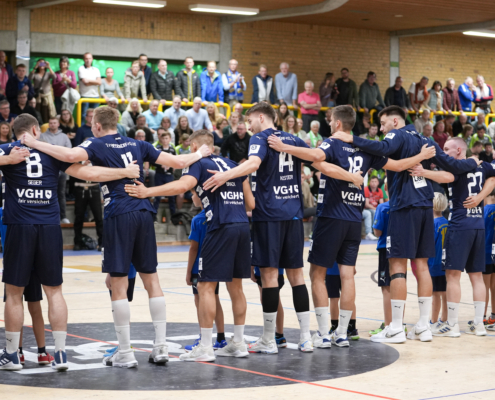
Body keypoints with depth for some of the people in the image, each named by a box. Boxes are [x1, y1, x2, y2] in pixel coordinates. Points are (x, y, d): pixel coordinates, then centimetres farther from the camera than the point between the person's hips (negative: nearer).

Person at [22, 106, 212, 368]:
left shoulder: (97, 145, 2)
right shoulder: (137, 145, 17)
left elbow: (71, 155, -20)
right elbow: (178, 162, 17)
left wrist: (35, 144, -9)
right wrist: (200, 153, 37)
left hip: (118, 215, -5)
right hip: (144, 212, 5)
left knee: (118, 283, 0)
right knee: (151, 279, 11)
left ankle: (125, 353, 1)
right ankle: (160, 347, 11)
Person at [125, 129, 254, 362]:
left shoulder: (198, 163, 3)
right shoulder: (233, 166, 21)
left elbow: (182, 185, -19)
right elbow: (250, 203, 19)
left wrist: (148, 192, -22)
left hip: (221, 228, -7)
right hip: (242, 225, 7)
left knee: (206, 286, 0)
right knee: (235, 286, 16)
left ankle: (205, 348, 0)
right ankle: (238, 343, 21)